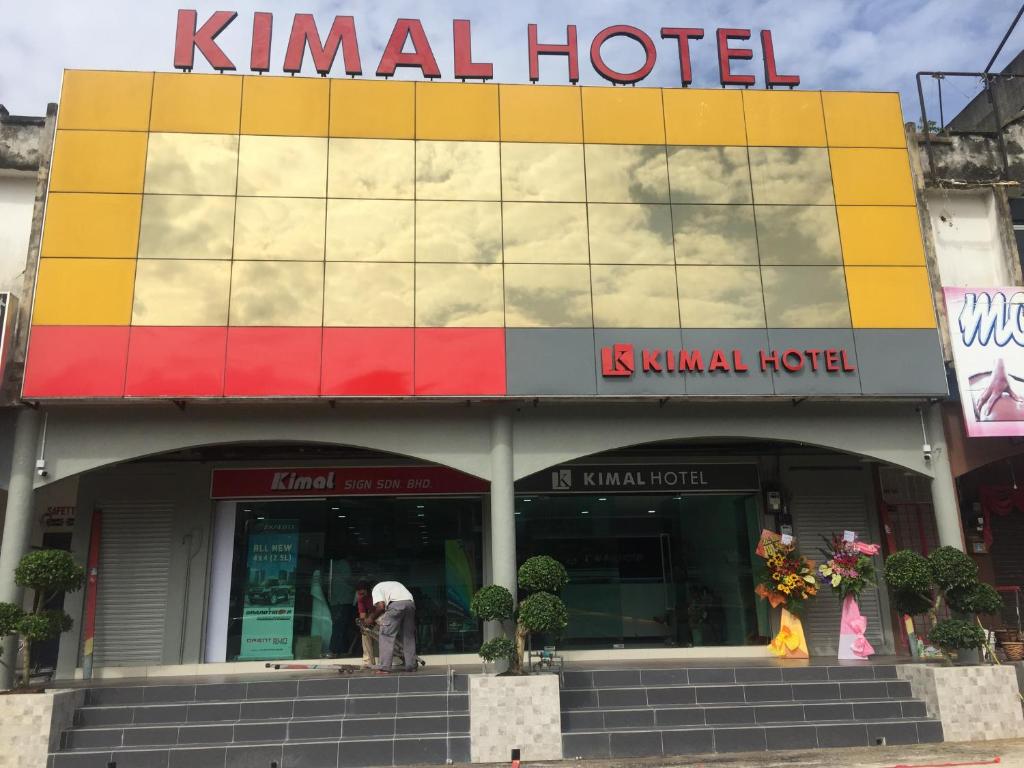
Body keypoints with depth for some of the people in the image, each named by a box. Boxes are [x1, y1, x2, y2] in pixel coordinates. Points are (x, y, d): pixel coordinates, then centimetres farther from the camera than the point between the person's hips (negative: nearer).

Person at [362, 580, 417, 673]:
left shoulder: (376, 589, 17)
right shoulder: (393, 584, 39)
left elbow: (380, 607, 1)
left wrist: (371, 618, 14)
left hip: (396, 603, -6)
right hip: (410, 603, 6)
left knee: (386, 635, 3)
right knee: (409, 636, 17)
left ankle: (385, 668, -1)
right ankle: (411, 666, 18)